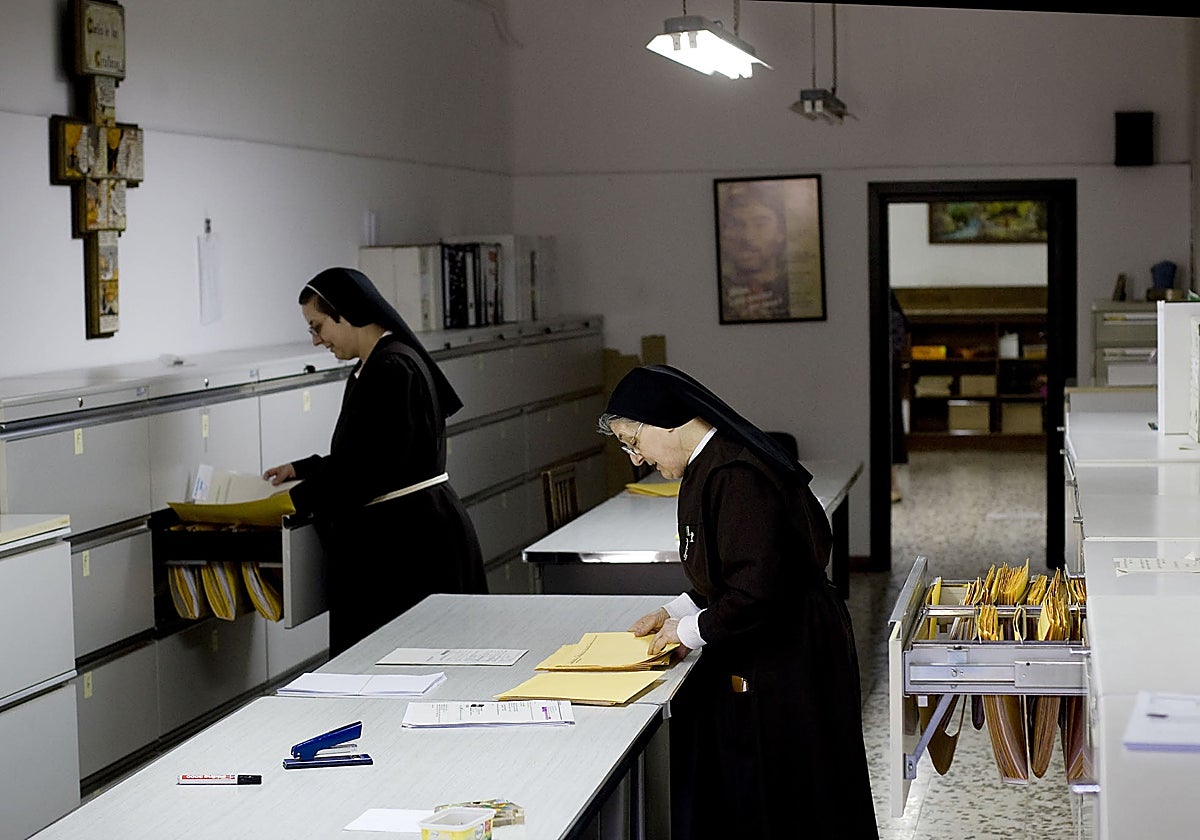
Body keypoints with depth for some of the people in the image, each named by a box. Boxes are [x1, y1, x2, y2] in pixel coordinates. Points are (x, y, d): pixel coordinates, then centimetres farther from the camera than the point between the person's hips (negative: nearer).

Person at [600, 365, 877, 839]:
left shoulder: (736, 478, -25)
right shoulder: (708, 468, 8)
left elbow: (756, 593, -28)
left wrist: (691, 630, -14)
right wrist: (677, 612, 11)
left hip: (787, 665, -10)